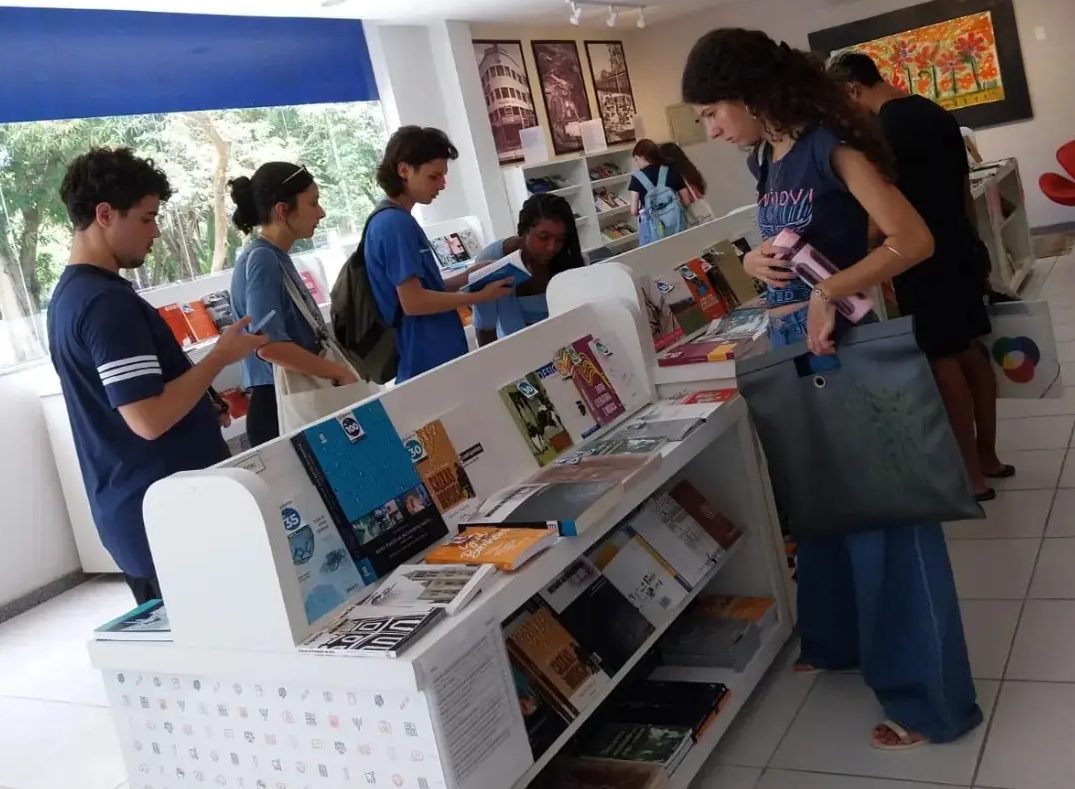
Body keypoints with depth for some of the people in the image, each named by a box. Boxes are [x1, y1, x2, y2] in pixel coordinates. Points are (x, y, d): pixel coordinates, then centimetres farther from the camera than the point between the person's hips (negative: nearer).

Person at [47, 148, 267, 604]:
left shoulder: (69, 296, 13)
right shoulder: (107, 302, -19)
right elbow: (150, 418, -25)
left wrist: (204, 410, 14)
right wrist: (221, 356, -15)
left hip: (130, 514, 10)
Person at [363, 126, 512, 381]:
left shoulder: (393, 220, 13)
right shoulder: (396, 223, -17)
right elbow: (413, 302, -21)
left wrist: (467, 276, 7)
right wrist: (479, 297, -14)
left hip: (436, 358, 10)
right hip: (428, 365, -10)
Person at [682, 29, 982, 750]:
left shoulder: (830, 147, -16)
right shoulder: (767, 159, 9)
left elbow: (913, 241, -23)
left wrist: (829, 293, -28)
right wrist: (755, 258, -2)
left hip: (845, 344, -9)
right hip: (790, 346, 9)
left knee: (881, 511, -1)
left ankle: (929, 697, 13)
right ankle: (839, 641, 39)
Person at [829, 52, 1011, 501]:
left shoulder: (882, 130, -16)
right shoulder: (937, 113, 11)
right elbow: (964, 191, 15)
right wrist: (971, 243, 22)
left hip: (924, 259, -9)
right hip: (959, 249, 9)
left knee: (943, 361, -2)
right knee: (971, 352, 14)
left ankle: (972, 476, 6)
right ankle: (987, 457, 25)